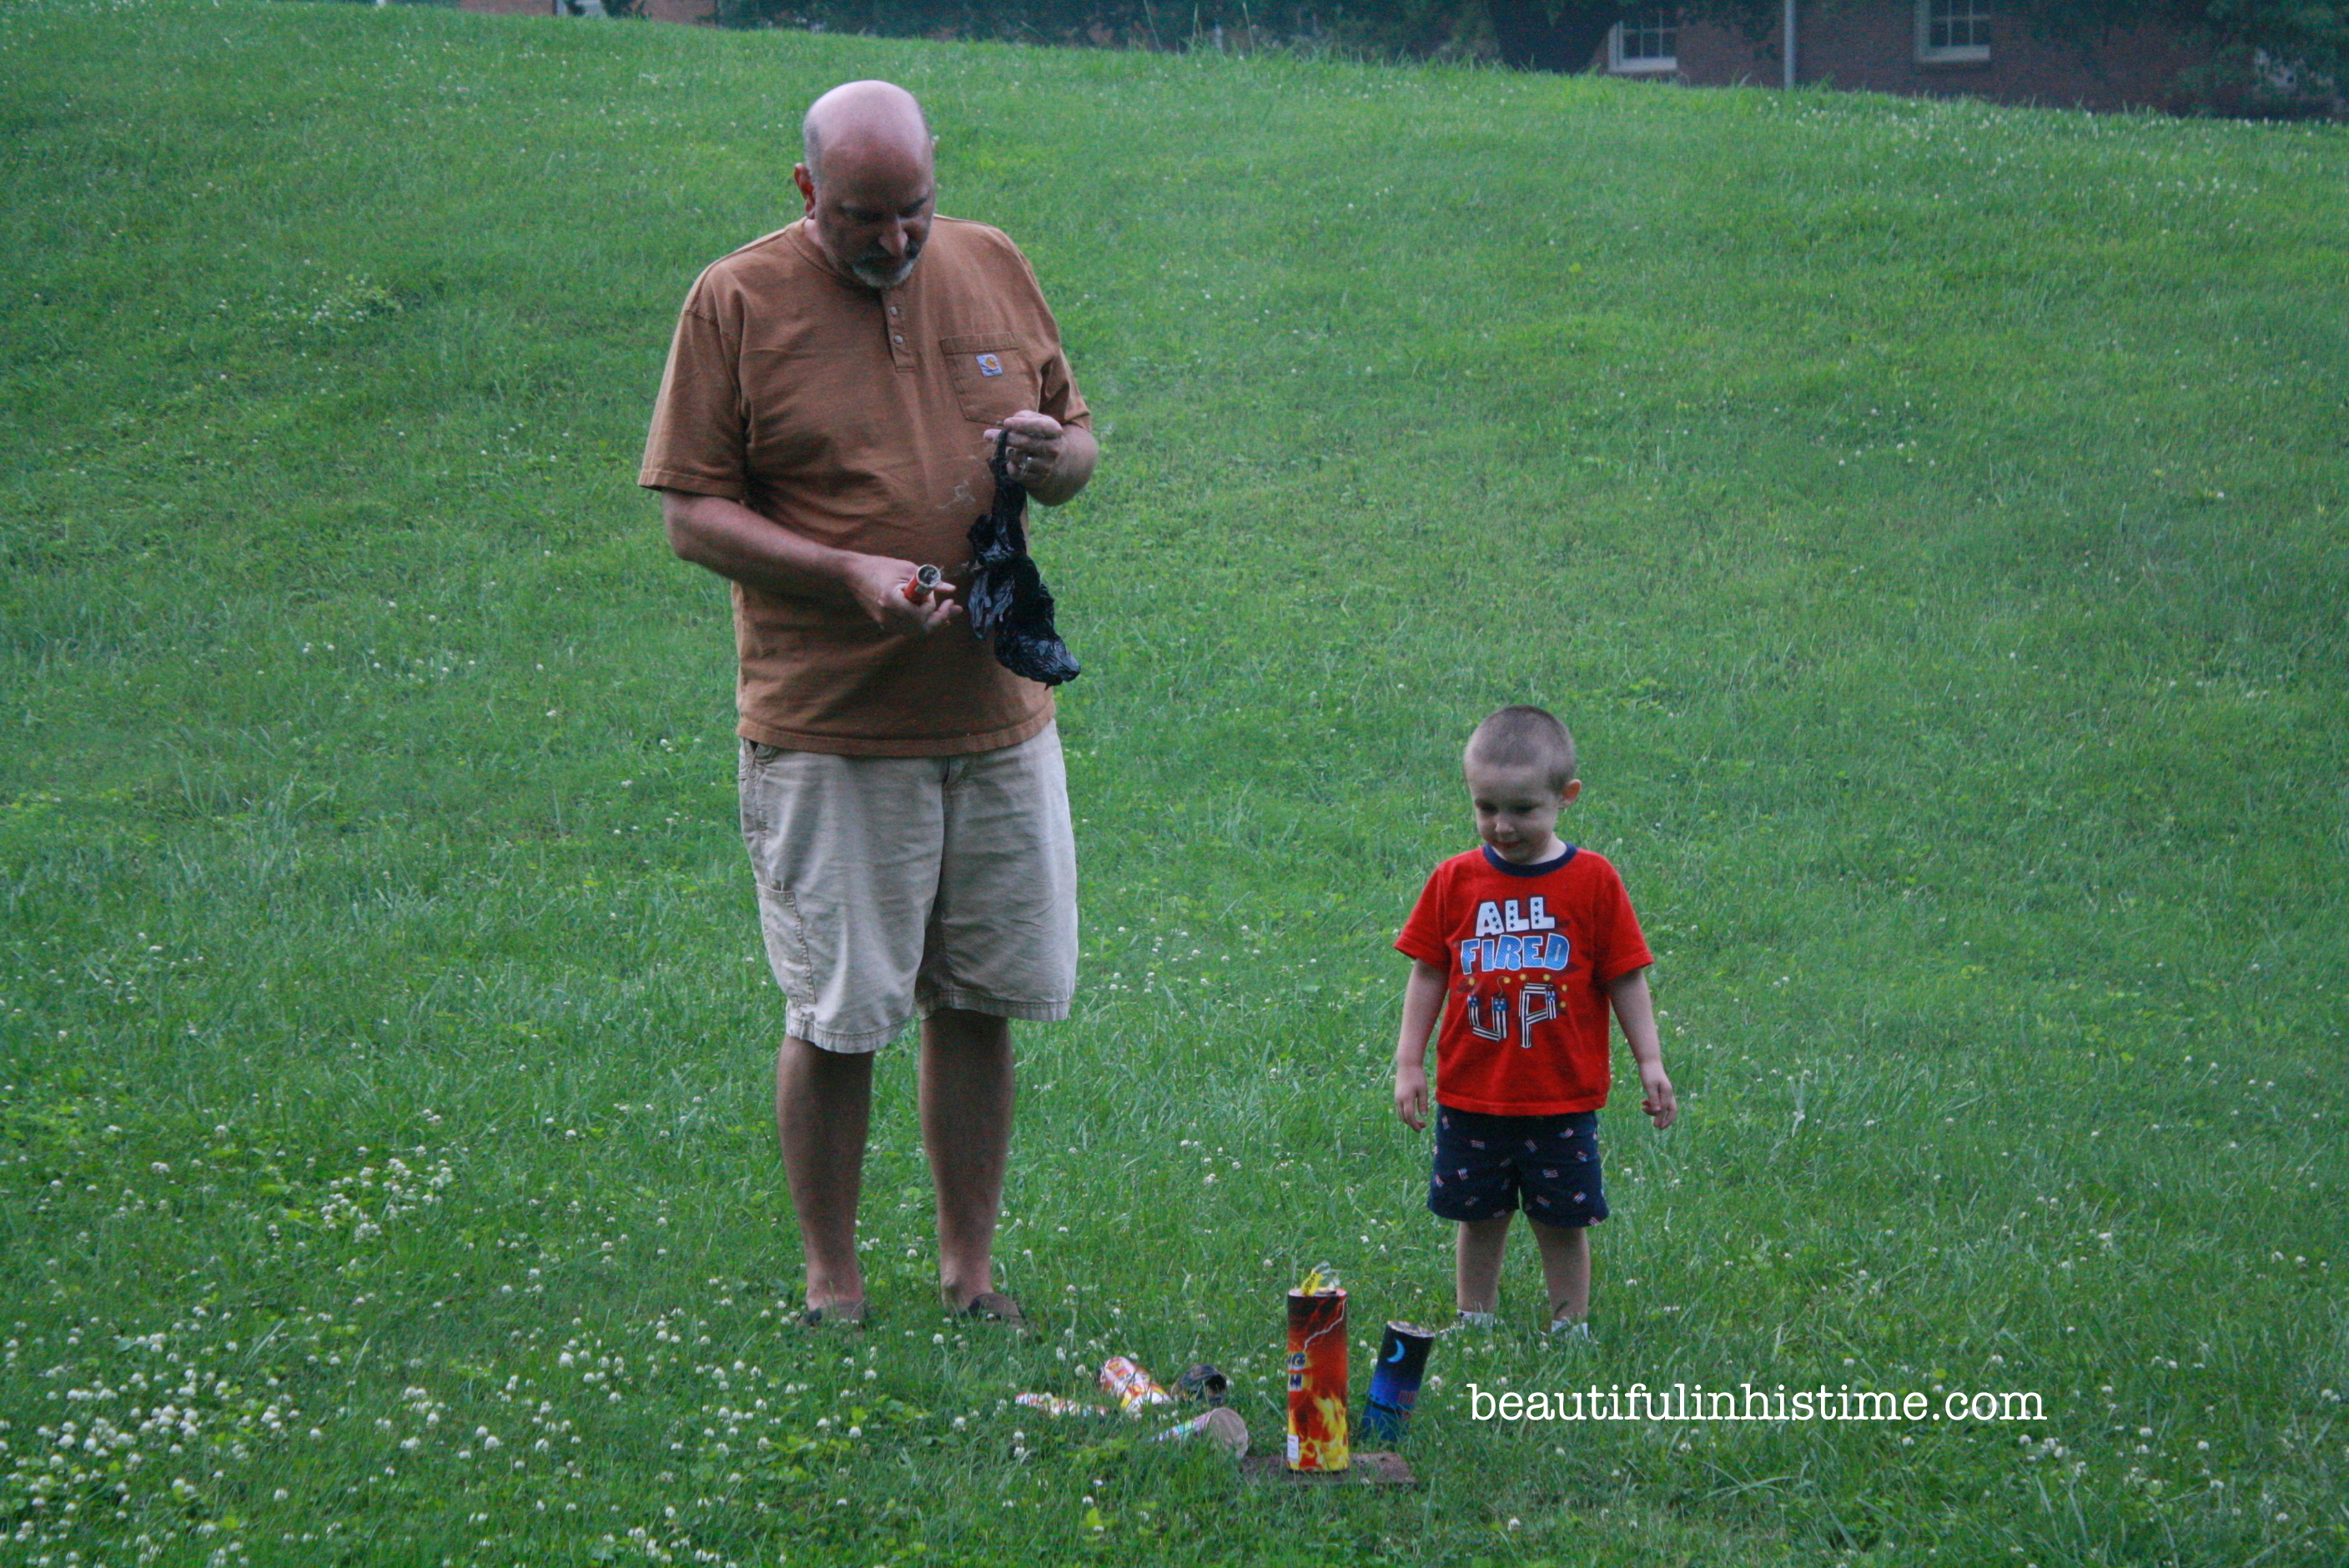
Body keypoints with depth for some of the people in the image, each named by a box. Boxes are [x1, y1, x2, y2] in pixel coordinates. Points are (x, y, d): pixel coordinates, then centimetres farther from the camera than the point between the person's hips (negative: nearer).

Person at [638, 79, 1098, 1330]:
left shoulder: (993, 270, 8)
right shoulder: (737, 303, -5)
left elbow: (1079, 444, 18)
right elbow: (691, 515, -6)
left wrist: (1055, 455, -7)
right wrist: (849, 577, -19)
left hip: (999, 717, 4)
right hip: (827, 733, -4)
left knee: (980, 1001, 9)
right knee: (836, 1016, -1)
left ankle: (969, 1268, 20)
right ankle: (831, 1284, 12)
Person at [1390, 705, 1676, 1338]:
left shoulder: (1592, 881, -5)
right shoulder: (1455, 881, -1)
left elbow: (1625, 977, 0)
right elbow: (1428, 975, 5)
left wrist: (1650, 1063, -2)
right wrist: (1409, 1062, 1)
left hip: (1563, 1100, -1)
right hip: (1471, 1096, 2)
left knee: (1562, 1222, 6)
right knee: (1478, 1219, 10)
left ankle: (1571, 1327, 19)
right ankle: (1475, 1327, 23)